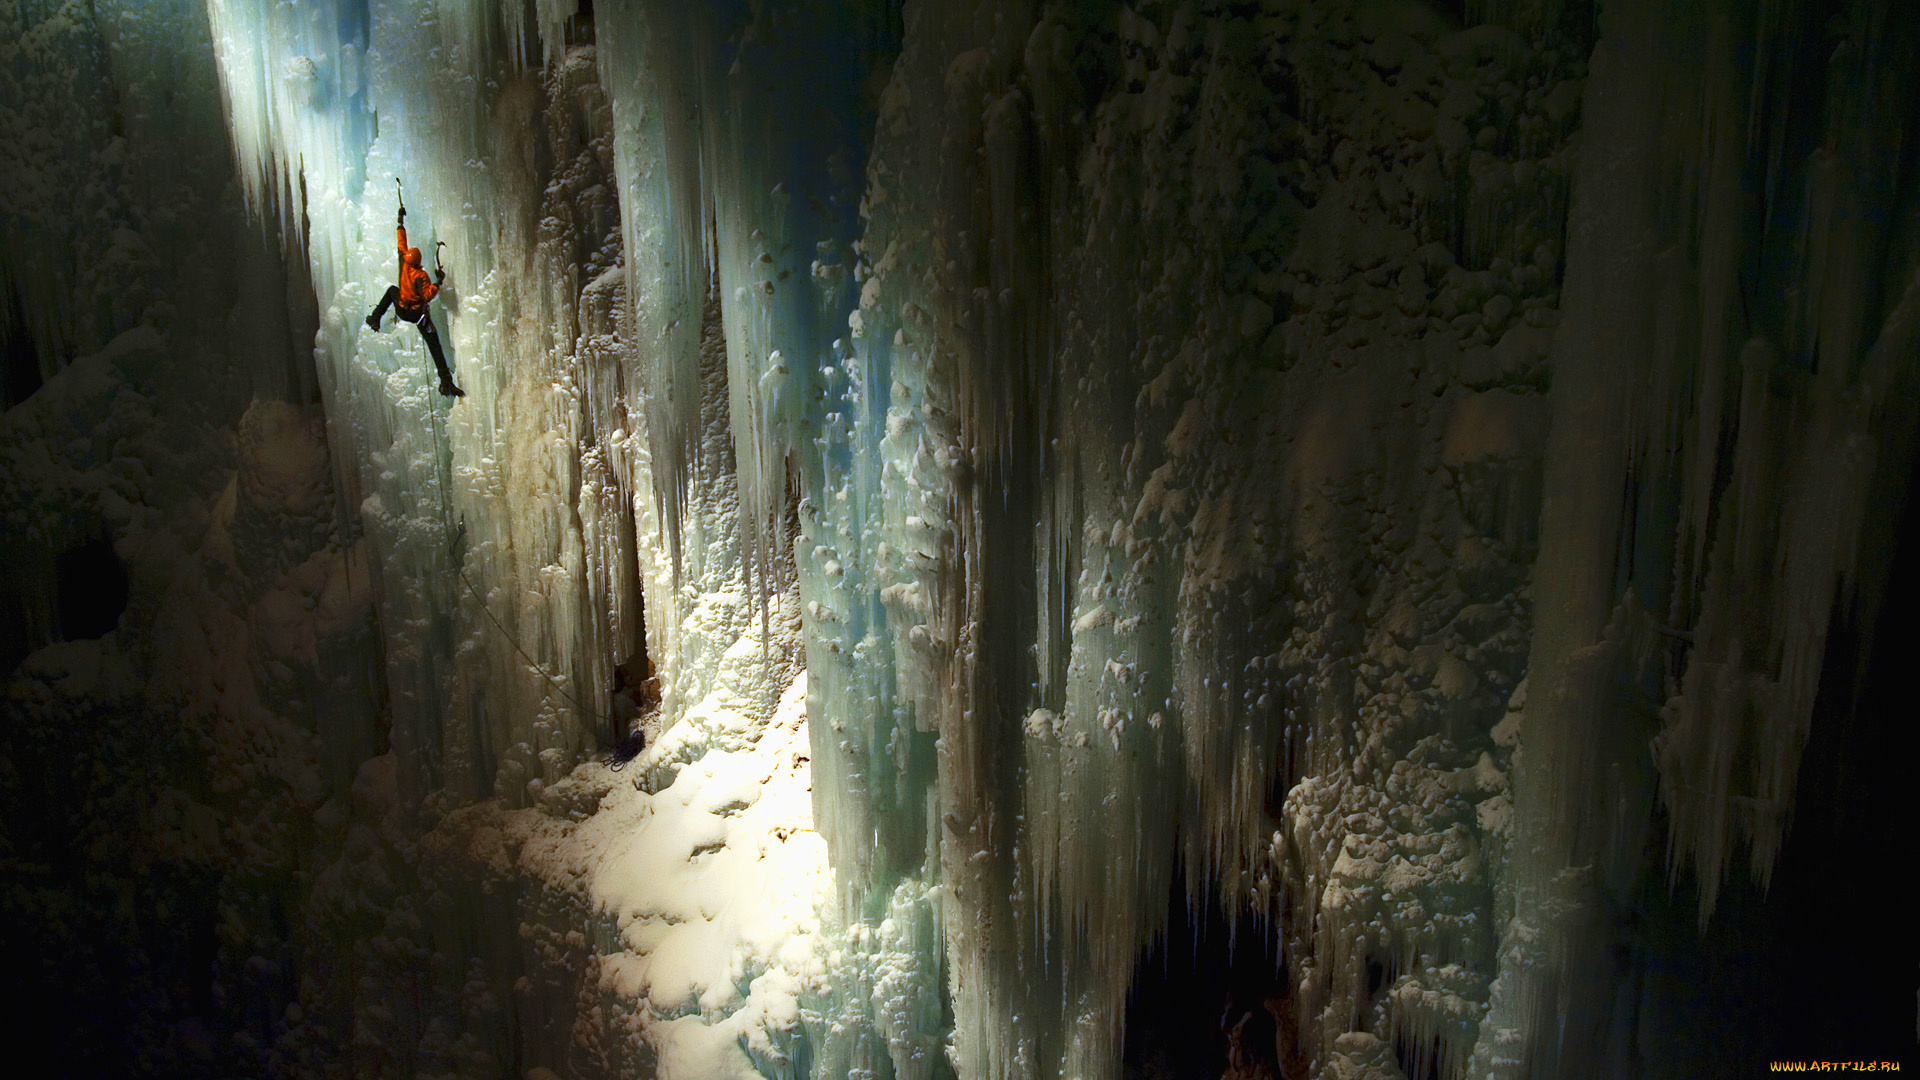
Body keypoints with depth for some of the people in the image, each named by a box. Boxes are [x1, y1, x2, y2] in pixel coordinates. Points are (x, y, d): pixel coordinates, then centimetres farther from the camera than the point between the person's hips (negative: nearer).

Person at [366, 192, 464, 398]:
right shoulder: (420, 275, -24)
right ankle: (446, 383, -19)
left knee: (392, 289, 37)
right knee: (435, 346, -9)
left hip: (401, 309, 6)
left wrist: (401, 222, 13)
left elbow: (401, 243, 4)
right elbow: (428, 295, -32)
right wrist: (439, 282, -26)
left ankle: (375, 319, 41)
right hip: (418, 315, -6)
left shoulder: (404, 263, -9)